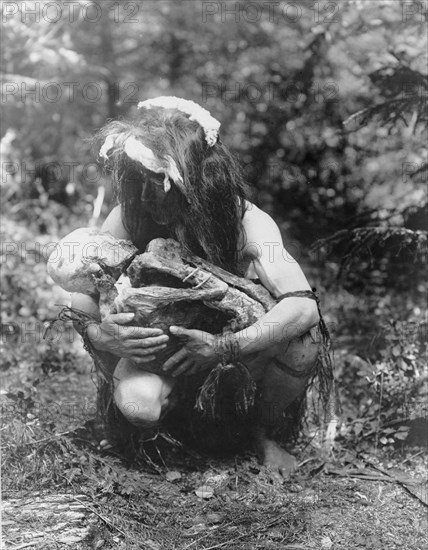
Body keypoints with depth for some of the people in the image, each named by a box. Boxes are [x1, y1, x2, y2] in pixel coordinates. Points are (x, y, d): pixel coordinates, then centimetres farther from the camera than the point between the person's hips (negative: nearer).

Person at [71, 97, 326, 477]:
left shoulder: (246, 221, -23)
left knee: (302, 343, -31)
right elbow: (79, 307, -15)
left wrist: (225, 347, -47)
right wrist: (99, 335, -40)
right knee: (139, 405, -34)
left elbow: (304, 307, -35)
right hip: (157, 353, 1)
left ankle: (262, 433, 1)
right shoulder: (127, 220, -18)